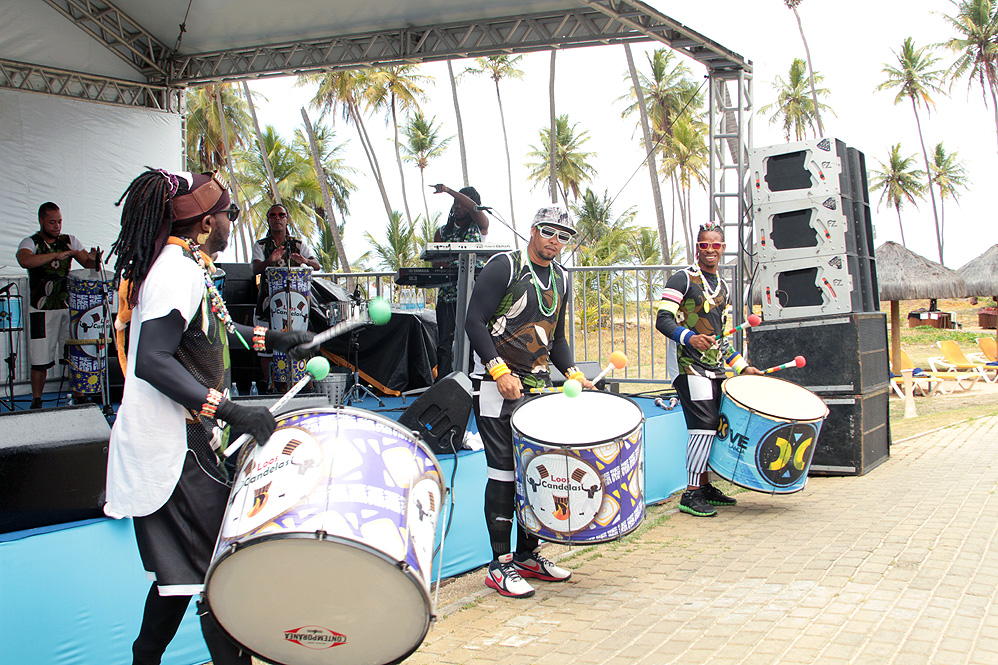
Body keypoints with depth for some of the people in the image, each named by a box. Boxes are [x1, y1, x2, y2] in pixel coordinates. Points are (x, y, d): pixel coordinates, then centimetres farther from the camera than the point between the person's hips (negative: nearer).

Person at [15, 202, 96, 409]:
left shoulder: (70, 241, 10)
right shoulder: (30, 243, -1)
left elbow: (88, 264, 5)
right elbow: (25, 260, -23)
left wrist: (93, 259, -19)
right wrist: (56, 255, -32)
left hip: (68, 307, 3)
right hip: (41, 309, -3)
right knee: (40, 360, -1)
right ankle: (36, 401, 12)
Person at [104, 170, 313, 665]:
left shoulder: (186, 265, 14)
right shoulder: (179, 272, -18)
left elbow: (210, 331, 32)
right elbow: (152, 362, -28)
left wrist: (274, 340, 28)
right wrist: (230, 412, -31)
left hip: (178, 442, 10)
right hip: (173, 445, -10)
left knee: (182, 567, 18)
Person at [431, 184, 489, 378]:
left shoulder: (480, 226, 8)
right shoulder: (442, 232, 16)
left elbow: (475, 208, -13)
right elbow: (436, 262, 9)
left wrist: (449, 191, -16)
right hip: (447, 294, 3)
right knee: (444, 341, -2)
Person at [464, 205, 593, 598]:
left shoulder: (559, 278, 14)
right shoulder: (504, 267, -8)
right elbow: (475, 322, -13)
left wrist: (573, 373, 6)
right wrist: (500, 371, -21)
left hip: (540, 387, 7)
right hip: (499, 387, -7)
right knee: (505, 473, -8)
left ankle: (528, 555, 22)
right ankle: (500, 566, -1)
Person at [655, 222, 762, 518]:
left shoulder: (722, 287, 19)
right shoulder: (683, 279, -4)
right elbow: (663, 319, -14)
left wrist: (742, 367, 19)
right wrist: (690, 337, -30)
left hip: (716, 369, 8)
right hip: (692, 367, -8)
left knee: (712, 428, 8)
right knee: (704, 427, -13)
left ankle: (705, 487, 20)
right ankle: (691, 495, -7)